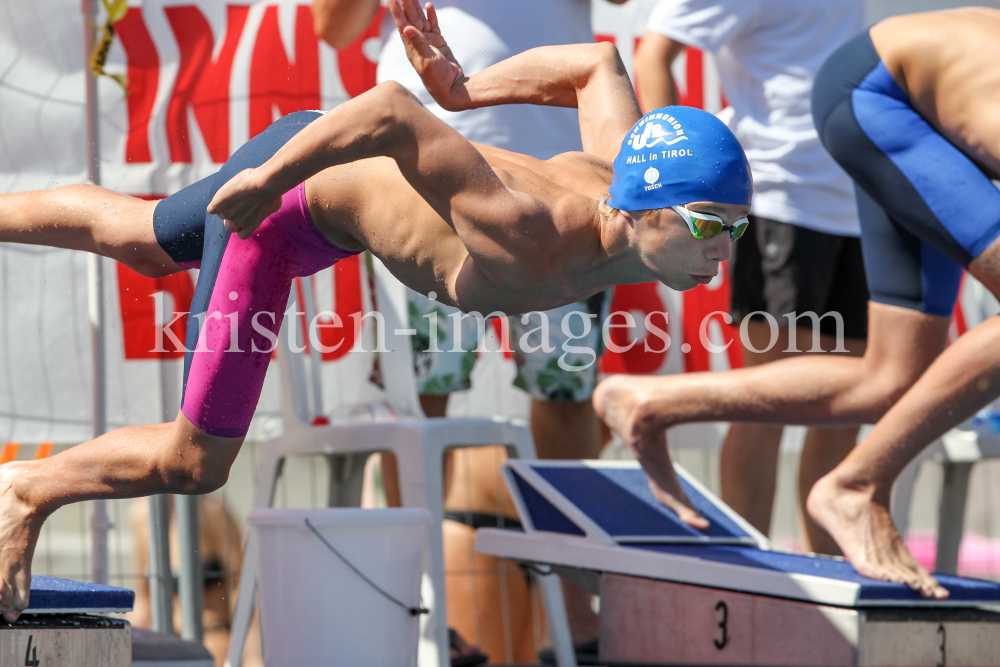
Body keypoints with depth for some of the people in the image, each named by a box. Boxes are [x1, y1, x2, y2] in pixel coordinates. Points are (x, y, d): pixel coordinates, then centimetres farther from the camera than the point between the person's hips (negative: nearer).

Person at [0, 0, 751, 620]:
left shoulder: (623, 174, -20)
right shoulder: (528, 239, -44)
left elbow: (599, 62, -1)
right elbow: (392, 109, -51)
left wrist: (466, 91, 5)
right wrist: (267, 178, -39)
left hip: (344, 173, 8)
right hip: (282, 185, -8)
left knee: (137, 238, 33)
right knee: (193, 465, -2)